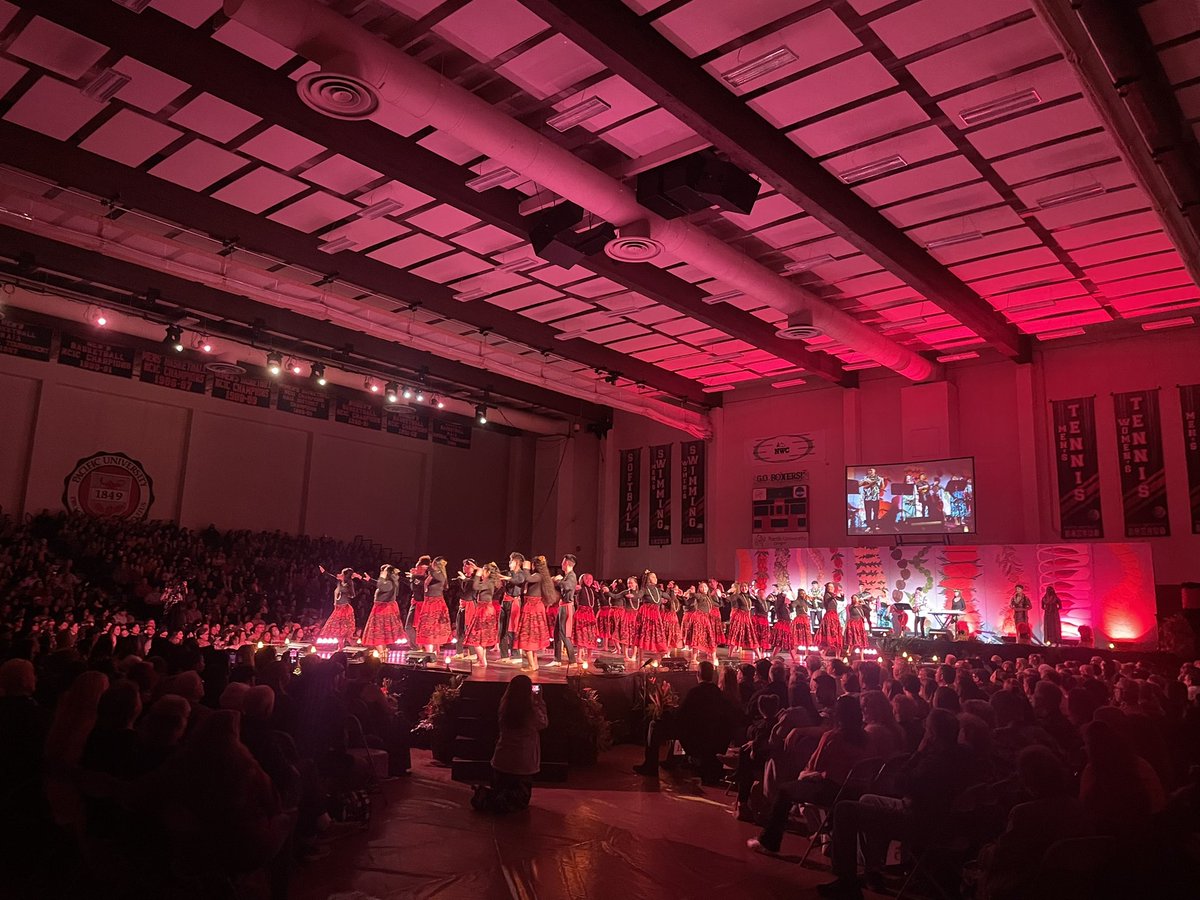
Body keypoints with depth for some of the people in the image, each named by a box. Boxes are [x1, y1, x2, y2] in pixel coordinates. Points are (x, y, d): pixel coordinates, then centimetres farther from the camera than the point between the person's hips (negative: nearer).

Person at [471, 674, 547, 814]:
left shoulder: (504, 707, -7)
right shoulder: (532, 711, -19)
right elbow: (544, 723, 3)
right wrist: (540, 701, 10)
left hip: (501, 761, 4)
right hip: (523, 764, -4)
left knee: (498, 792, 23)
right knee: (521, 800, 11)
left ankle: (485, 796, -9)